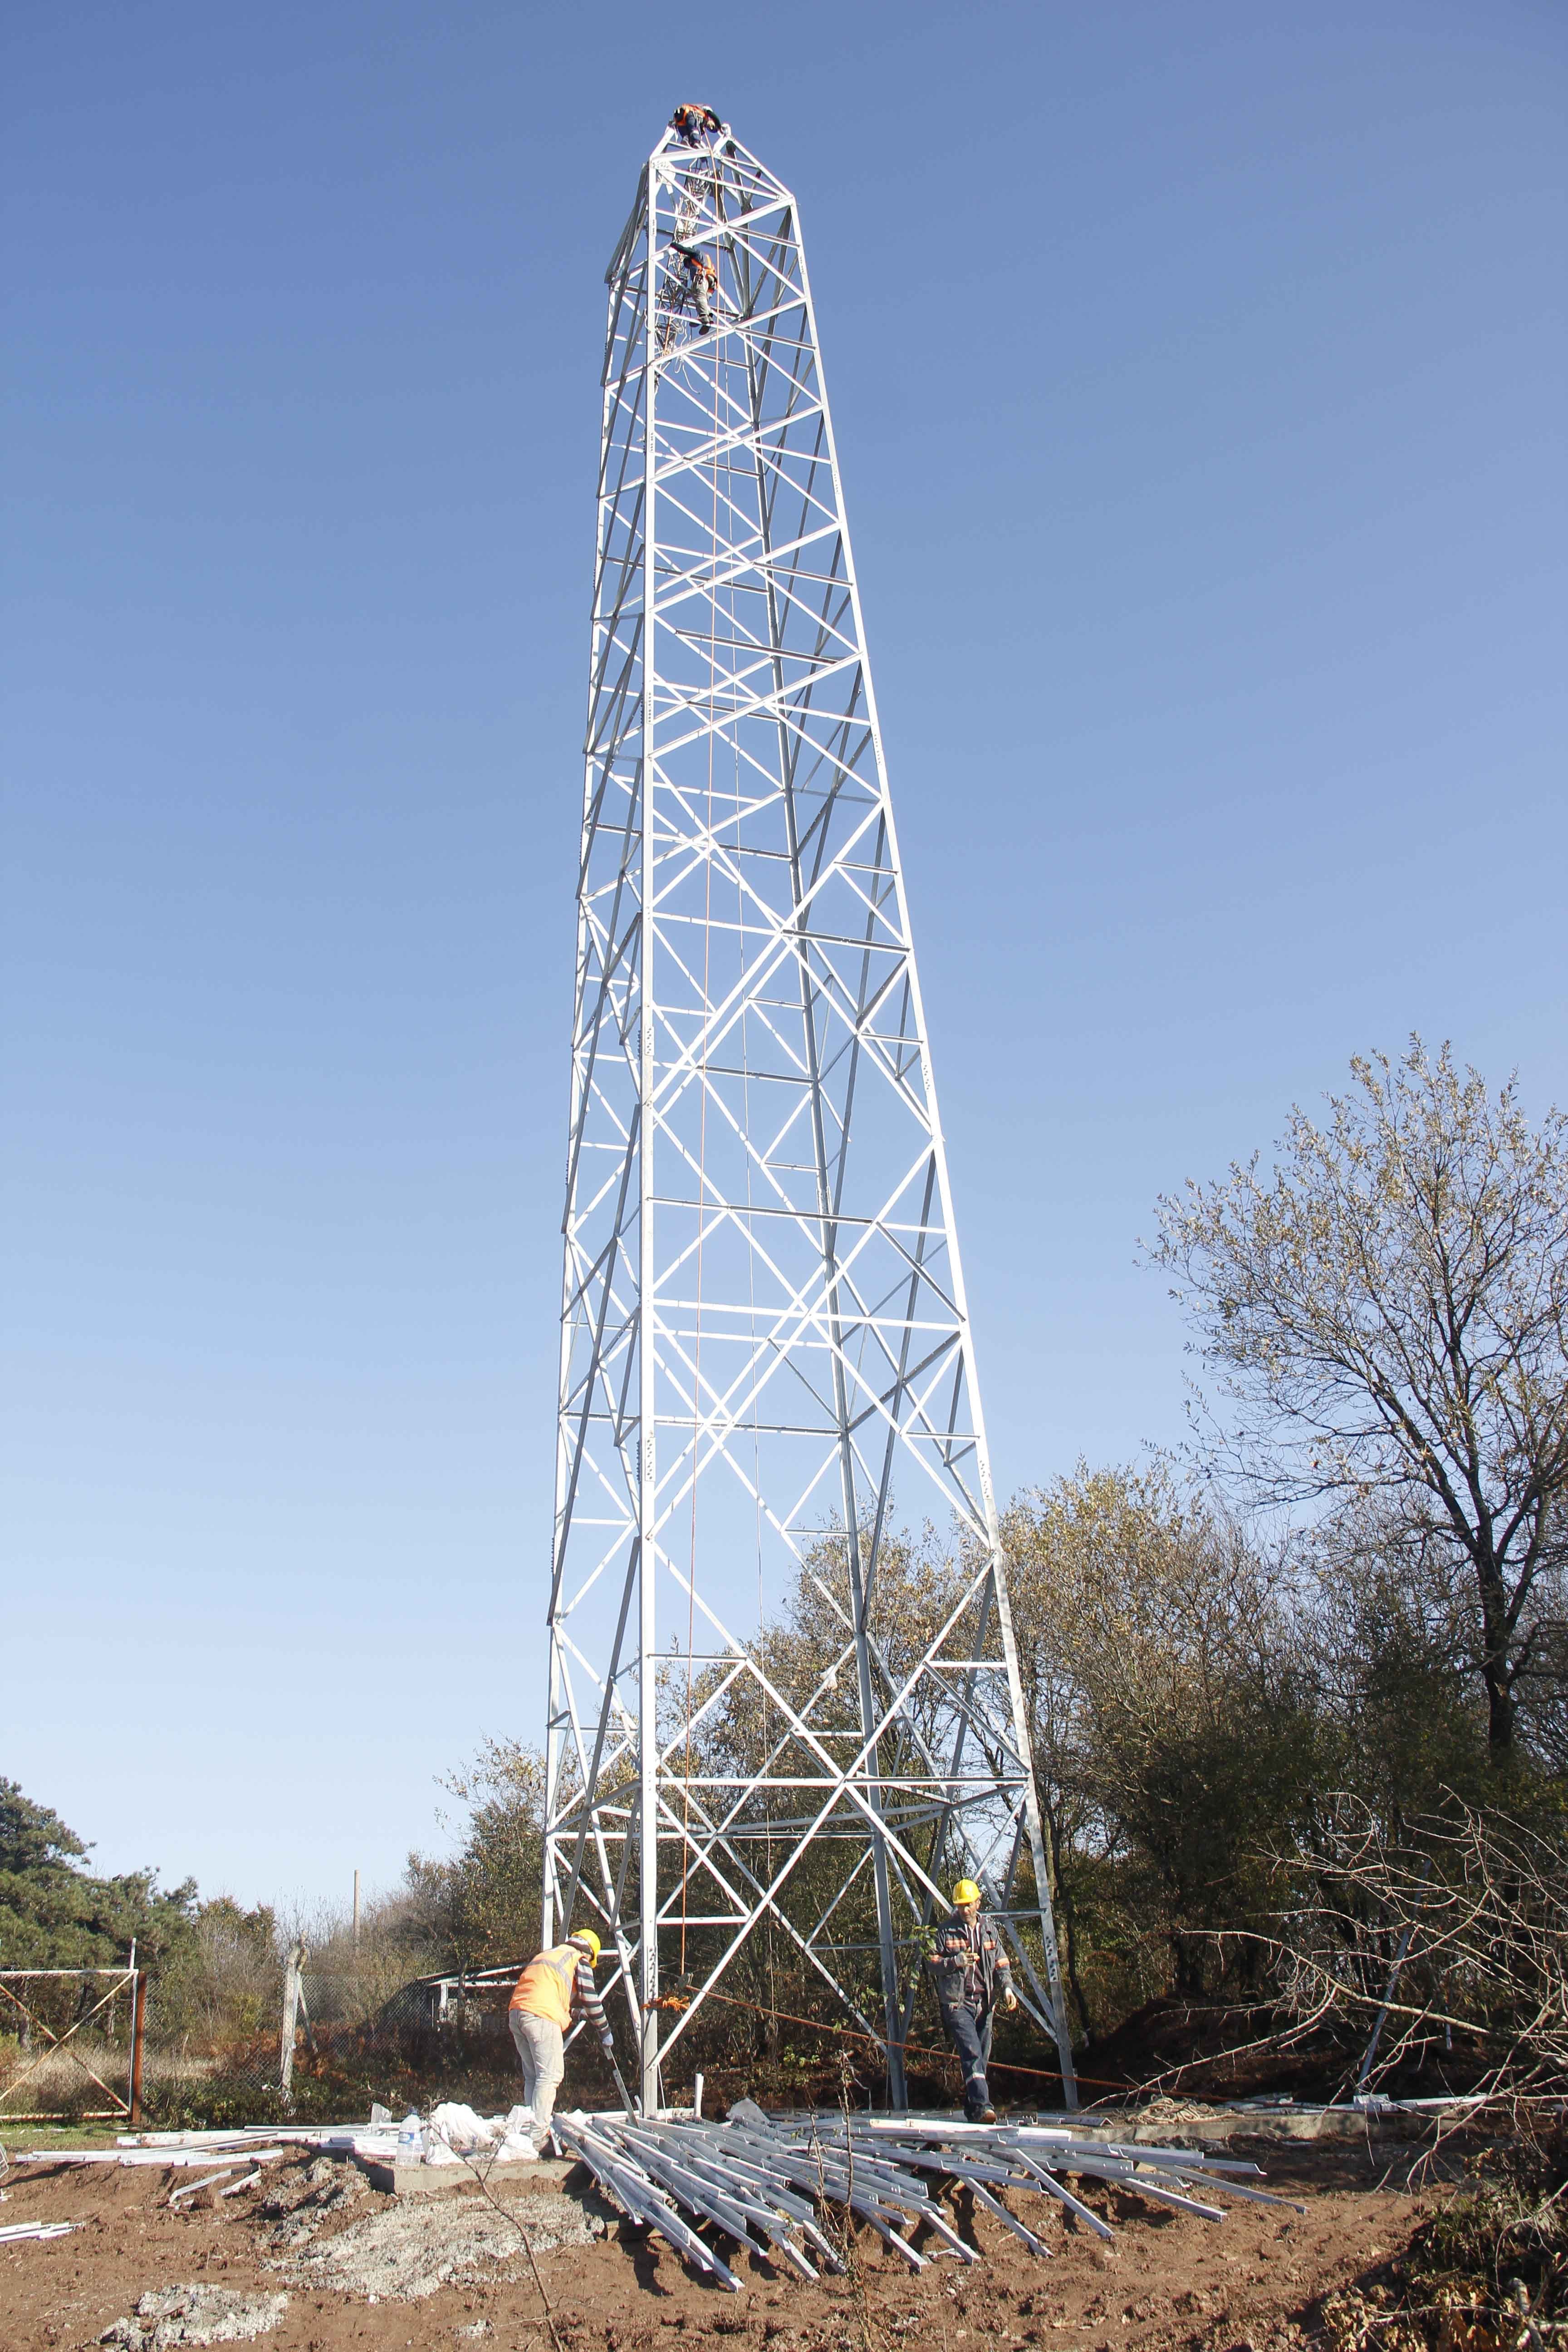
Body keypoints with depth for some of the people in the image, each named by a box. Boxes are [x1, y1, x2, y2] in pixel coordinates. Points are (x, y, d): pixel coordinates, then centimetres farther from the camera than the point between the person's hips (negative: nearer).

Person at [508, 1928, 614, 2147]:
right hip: (541, 2016, -8)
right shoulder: (580, 1960, 11)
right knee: (550, 2076, -6)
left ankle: (532, 2127, 10)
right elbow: (591, 2000, 8)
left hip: (515, 2013, 8)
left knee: (532, 2077, 14)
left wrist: (575, 2011, 47)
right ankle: (537, 2137, -11)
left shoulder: (545, 1955, 32)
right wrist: (605, 2034, 18)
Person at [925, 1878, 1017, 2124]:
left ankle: (972, 2108, 19)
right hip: (957, 2002, -4)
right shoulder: (946, 1931, 1)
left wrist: (1007, 1987, -5)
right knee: (972, 2053, -18)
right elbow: (933, 1965, 1)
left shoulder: (989, 1930, 11)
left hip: (984, 2002, 4)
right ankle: (982, 2106, -24)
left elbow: (1002, 1964, 12)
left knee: (982, 2057, 7)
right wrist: (956, 1961, -16)